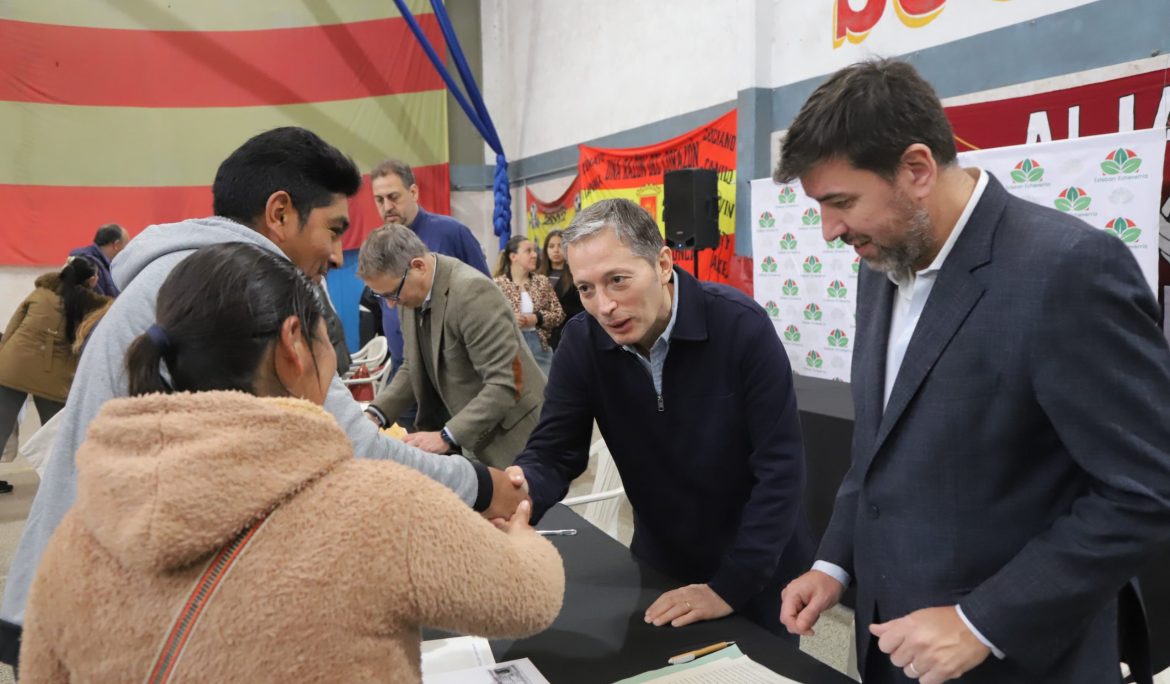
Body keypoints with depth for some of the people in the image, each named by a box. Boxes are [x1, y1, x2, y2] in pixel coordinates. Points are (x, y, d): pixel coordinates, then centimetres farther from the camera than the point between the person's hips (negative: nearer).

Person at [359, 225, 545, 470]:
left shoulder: (472, 292, -24)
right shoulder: (415, 292, 0)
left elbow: (505, 383, -27)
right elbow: (414, 366, 10)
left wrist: (447, 437, -30)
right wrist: (376, 412, -4)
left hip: (508, 435, -7)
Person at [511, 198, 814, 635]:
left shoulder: (741, 327, -25)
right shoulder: (582, 342, -14)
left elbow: (780, 469, -24)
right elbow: (551, 455, -14)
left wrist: (730, 586, -24)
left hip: (758, 572, -3)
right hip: (660, 563, 4)